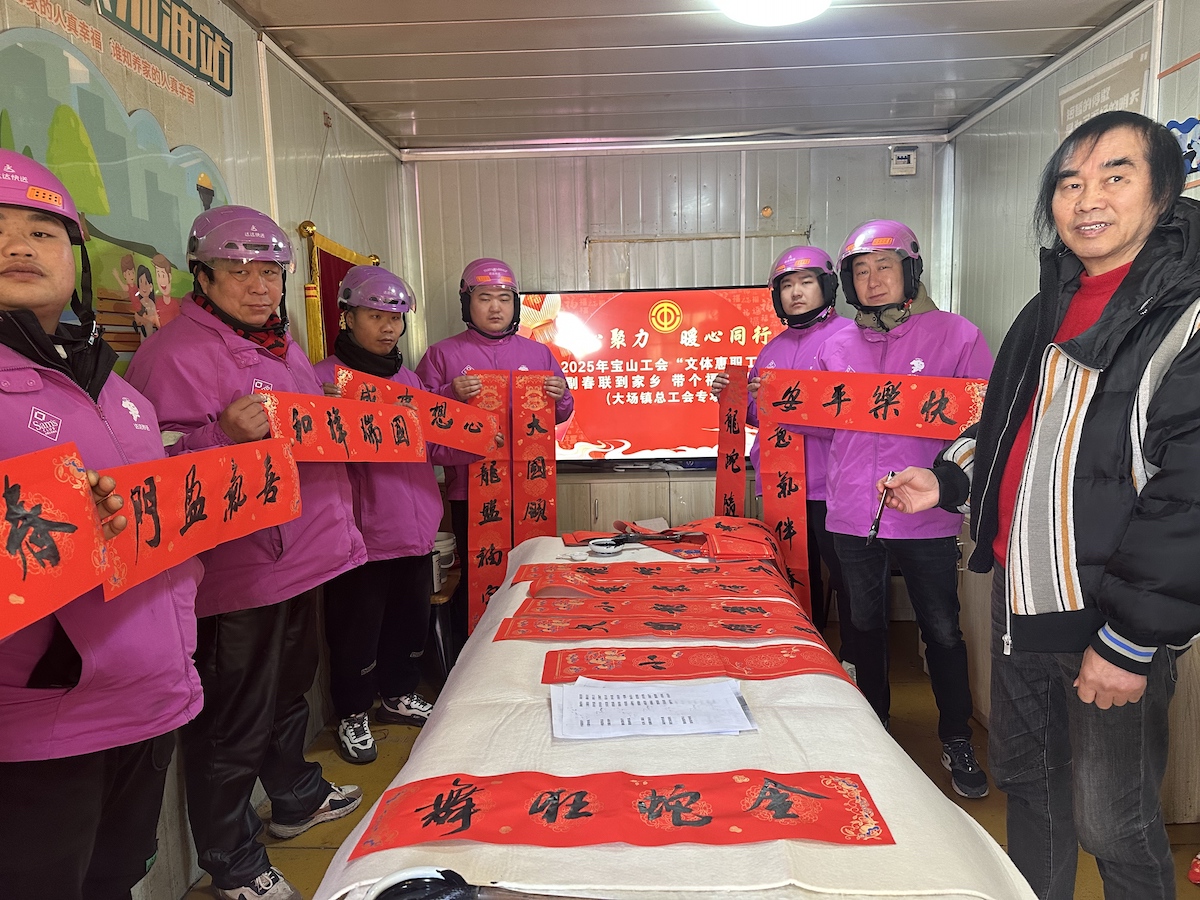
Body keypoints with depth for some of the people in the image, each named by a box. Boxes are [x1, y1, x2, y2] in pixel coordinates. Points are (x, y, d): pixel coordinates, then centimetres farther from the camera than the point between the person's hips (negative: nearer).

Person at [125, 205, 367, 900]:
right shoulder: (175, 354, -15)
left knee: (290, 691, 26)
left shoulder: (283, 346, 13)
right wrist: (227, 436, -33)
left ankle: (297, 798, 48)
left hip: (303, 556, 9)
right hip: (239, 575, -9)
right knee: (235, 725, 7)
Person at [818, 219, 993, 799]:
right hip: (853, 515, 3)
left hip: (925, 517, -3)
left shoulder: (955, 335, -4)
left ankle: (957, 741, 31)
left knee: (942, 631, 10)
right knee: (865, 625, 18)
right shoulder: (836, 345, 7)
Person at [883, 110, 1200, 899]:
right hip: (1020, 598, 8)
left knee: (1112, 823, 8)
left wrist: (1132, 639, -19)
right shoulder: (1051, 310, 11)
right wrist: (949, 480, 5)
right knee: (1026, 778, 21)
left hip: (1111, 623, -7)